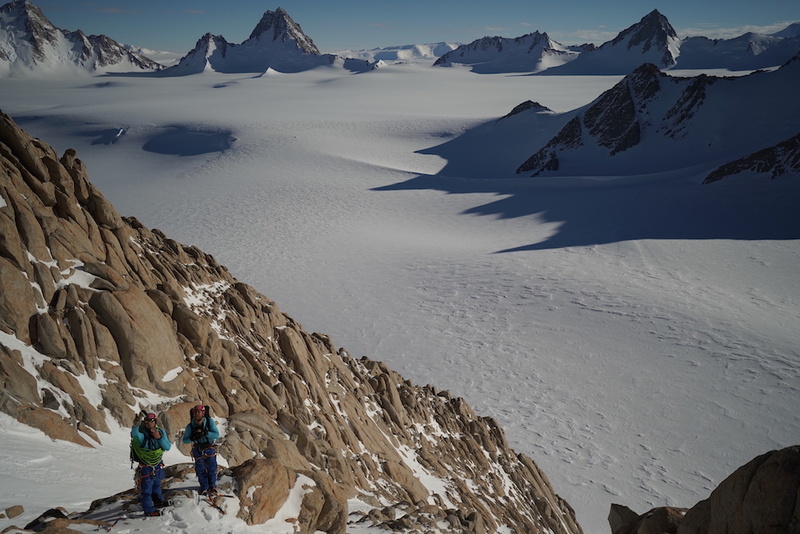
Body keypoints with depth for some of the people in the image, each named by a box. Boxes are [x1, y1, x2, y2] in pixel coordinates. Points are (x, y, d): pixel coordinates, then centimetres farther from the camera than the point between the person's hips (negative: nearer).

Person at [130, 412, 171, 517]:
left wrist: (159, 438, -30)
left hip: (158, 465, 6)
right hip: (146, 466, -5)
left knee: (157, 484, 26)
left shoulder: (161, 432, -9)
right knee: (147, 488, -3)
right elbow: (135, 435, -49)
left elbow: (168, 447, -13)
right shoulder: (141, 434, -23)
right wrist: (135, 426, -72)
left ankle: (159, 501, 45)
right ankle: (149, 510, 9)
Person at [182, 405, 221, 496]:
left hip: (210, 449, -1)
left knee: (211, 469, 10)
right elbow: (185, 440, -12)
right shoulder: (190, 426, -20)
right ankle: (204, 488, 26)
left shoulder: (210, 422, -25)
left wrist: (205, 433, -42)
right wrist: (193, 438, -33)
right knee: (200, 470, 8)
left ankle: (212, 487, 31)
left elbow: (217, 435, -28)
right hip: (197, 450, 1)